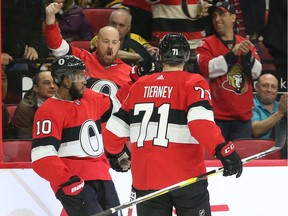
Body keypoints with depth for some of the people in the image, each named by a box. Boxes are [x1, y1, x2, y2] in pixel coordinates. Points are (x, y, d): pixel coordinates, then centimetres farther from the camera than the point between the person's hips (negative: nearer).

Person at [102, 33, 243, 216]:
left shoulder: (139, 86, 9)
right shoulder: (193, 83, -3)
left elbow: (115, 129, 11)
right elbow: (201, 122, -21)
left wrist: (116, 153, 29)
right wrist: (224, 150, -26)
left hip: (145, 180, 3)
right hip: (186, 179, -3)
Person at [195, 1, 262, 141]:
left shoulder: (246, 44, 13)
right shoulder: (207, 44, 4)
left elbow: (256, 72, 2)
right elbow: (207, 69, -13)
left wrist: (247, 55, -16)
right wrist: (232, 54, -17)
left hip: (243, 117, 4)